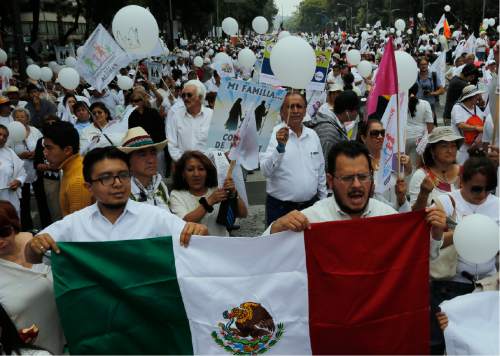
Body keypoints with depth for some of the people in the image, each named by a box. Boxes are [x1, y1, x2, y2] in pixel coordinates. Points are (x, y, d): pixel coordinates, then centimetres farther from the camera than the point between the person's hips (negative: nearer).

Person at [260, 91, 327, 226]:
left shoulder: (313, 135, 7)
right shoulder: (274, 134, -9)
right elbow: (266, 171, -20)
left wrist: (323, 201, 16)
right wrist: (280, 147, -33)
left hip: (310, 205, 5)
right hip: (280, 208, -4)